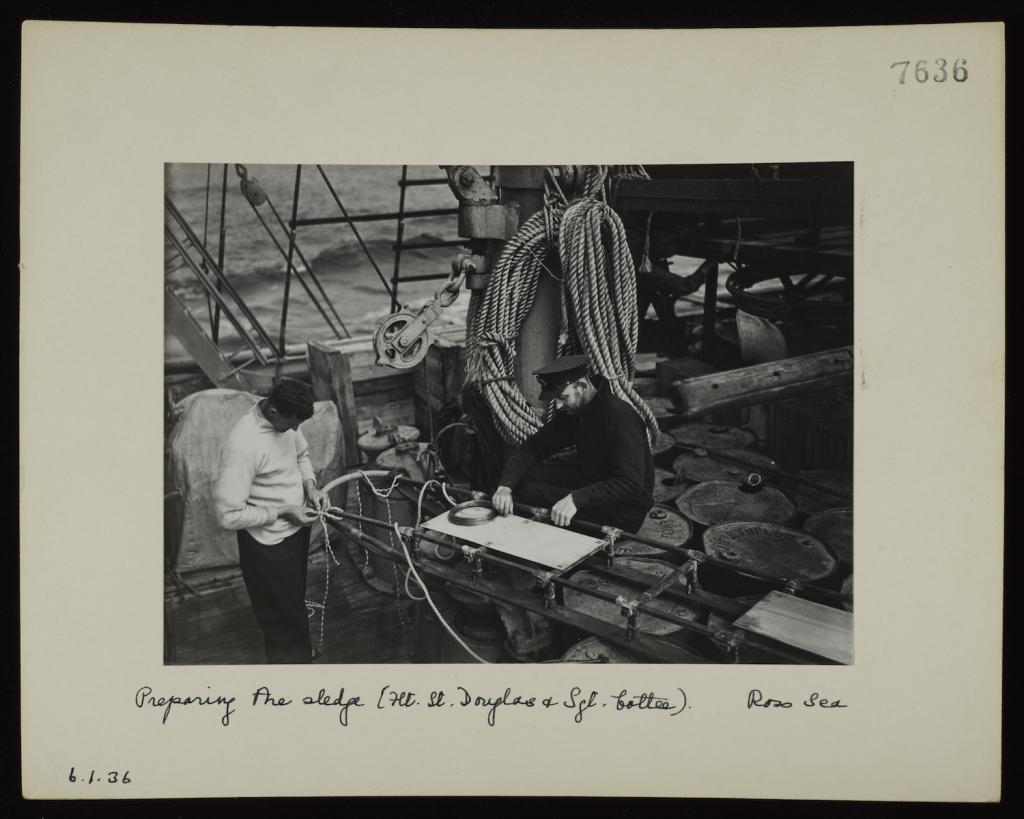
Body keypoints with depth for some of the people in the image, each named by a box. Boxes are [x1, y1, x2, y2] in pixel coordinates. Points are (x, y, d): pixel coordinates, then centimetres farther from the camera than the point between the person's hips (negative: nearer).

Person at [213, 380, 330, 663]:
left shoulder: (284, 420, -8)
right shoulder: (243, 445, -32)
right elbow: (229, 514, -29)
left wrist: (310, 486, -3)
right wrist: (283, 512, -24)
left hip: (296, 529, 8)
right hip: (269, 545, -8)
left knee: (295, 601, 29)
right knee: (285, 618, 7)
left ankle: (301, 652, 50)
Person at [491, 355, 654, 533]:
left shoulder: (620, 416, -25)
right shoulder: (572, 411, 1)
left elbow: (631, 484, -32)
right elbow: (531, 448, 2)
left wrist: (575, 498, -40)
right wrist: (505, 486, -16)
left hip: (624, 510, -8)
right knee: (525, 477, -8)